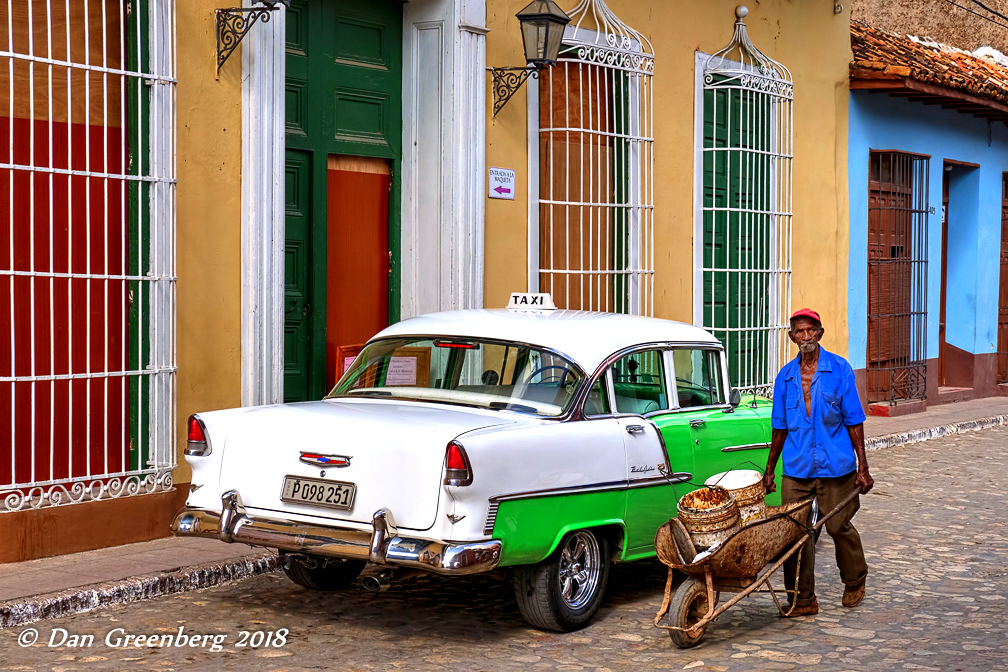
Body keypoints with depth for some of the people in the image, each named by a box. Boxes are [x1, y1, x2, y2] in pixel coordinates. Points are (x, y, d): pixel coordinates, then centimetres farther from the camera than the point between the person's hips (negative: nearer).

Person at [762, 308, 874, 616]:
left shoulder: (839, 369, -2)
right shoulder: (785, 376, 7)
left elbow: (854, 421, -2)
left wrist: (862, 467, -6)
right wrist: (769, 470, 15)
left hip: (835, 466, -3)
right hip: (796, 469, 3)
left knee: (839, 527, 7)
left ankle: (855, 581, 34)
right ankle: (802, 599, 9)